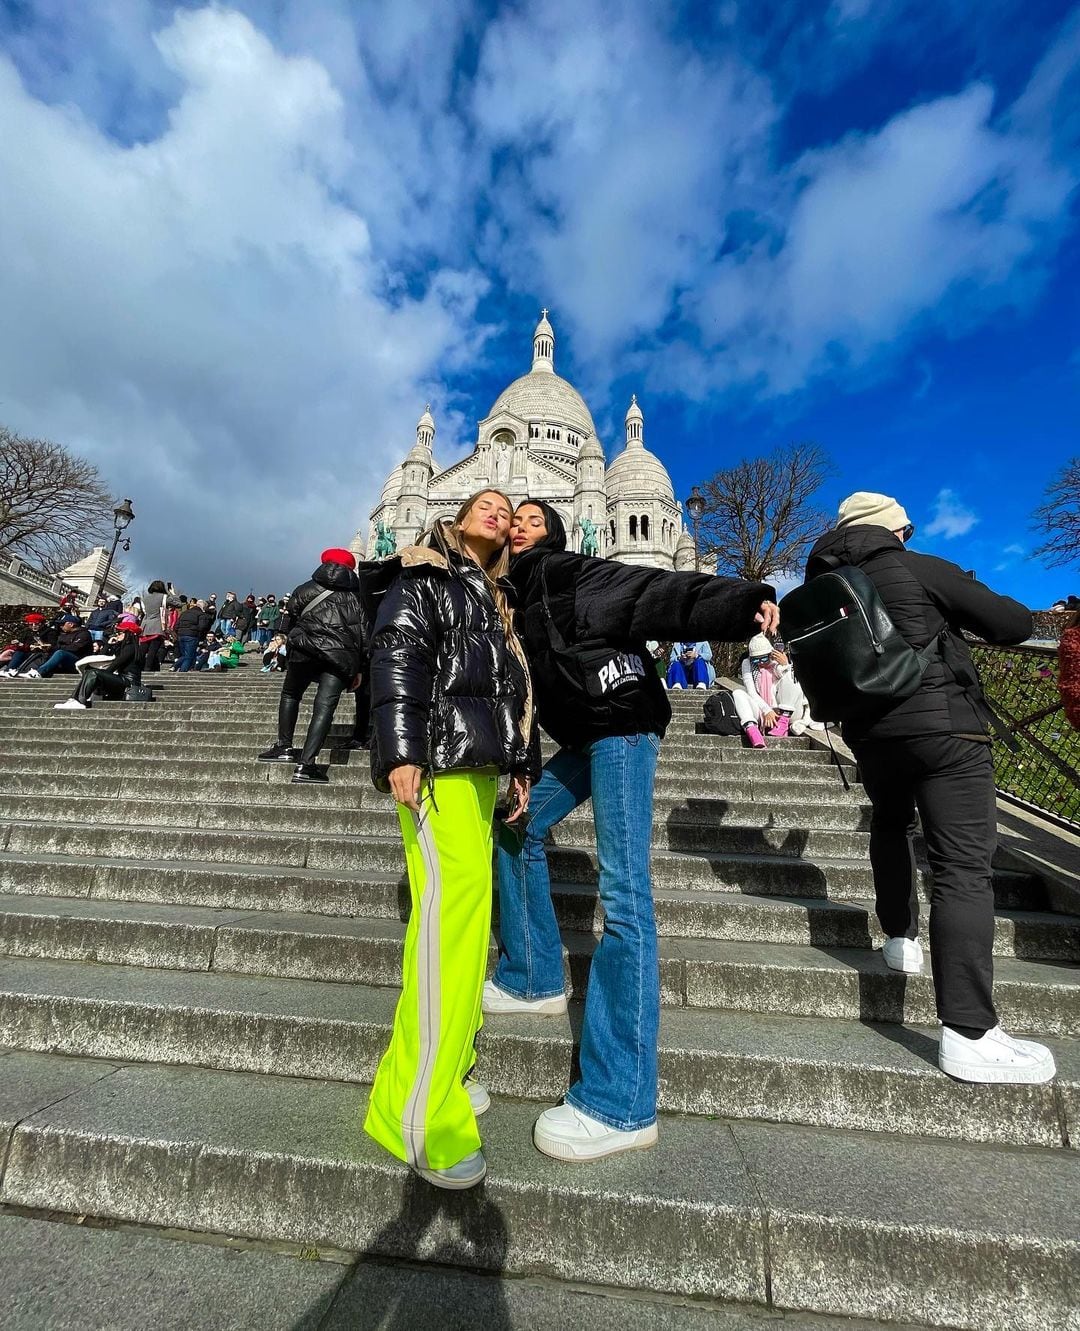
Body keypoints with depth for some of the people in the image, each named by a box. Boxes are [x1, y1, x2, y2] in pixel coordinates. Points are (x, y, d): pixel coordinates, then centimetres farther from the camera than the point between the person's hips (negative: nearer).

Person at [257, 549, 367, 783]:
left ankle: (284, 746, 22)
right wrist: (358, 669, 12)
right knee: (325, 705, -5)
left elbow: (292, 621, 16)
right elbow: (364, 633, 10)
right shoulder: (357, 597, 18)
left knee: (290, 694, 22)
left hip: (307, 648, 0)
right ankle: (305, 764, -12)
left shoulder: (306, 590, 17)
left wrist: (292, 647, 26)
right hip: (342, 656, 0)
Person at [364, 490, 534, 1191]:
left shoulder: (496, 601, 28)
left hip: (481, 767, 8)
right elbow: (398, 655, -9)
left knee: (468, 909, 7)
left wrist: (521, 764, 20)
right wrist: (401, 751, -20)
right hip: (437, 761, -8)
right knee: (452, 905, -16)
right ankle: (417, 1113, -6)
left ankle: (444, 1072, 20)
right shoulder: (423, 575, 7)